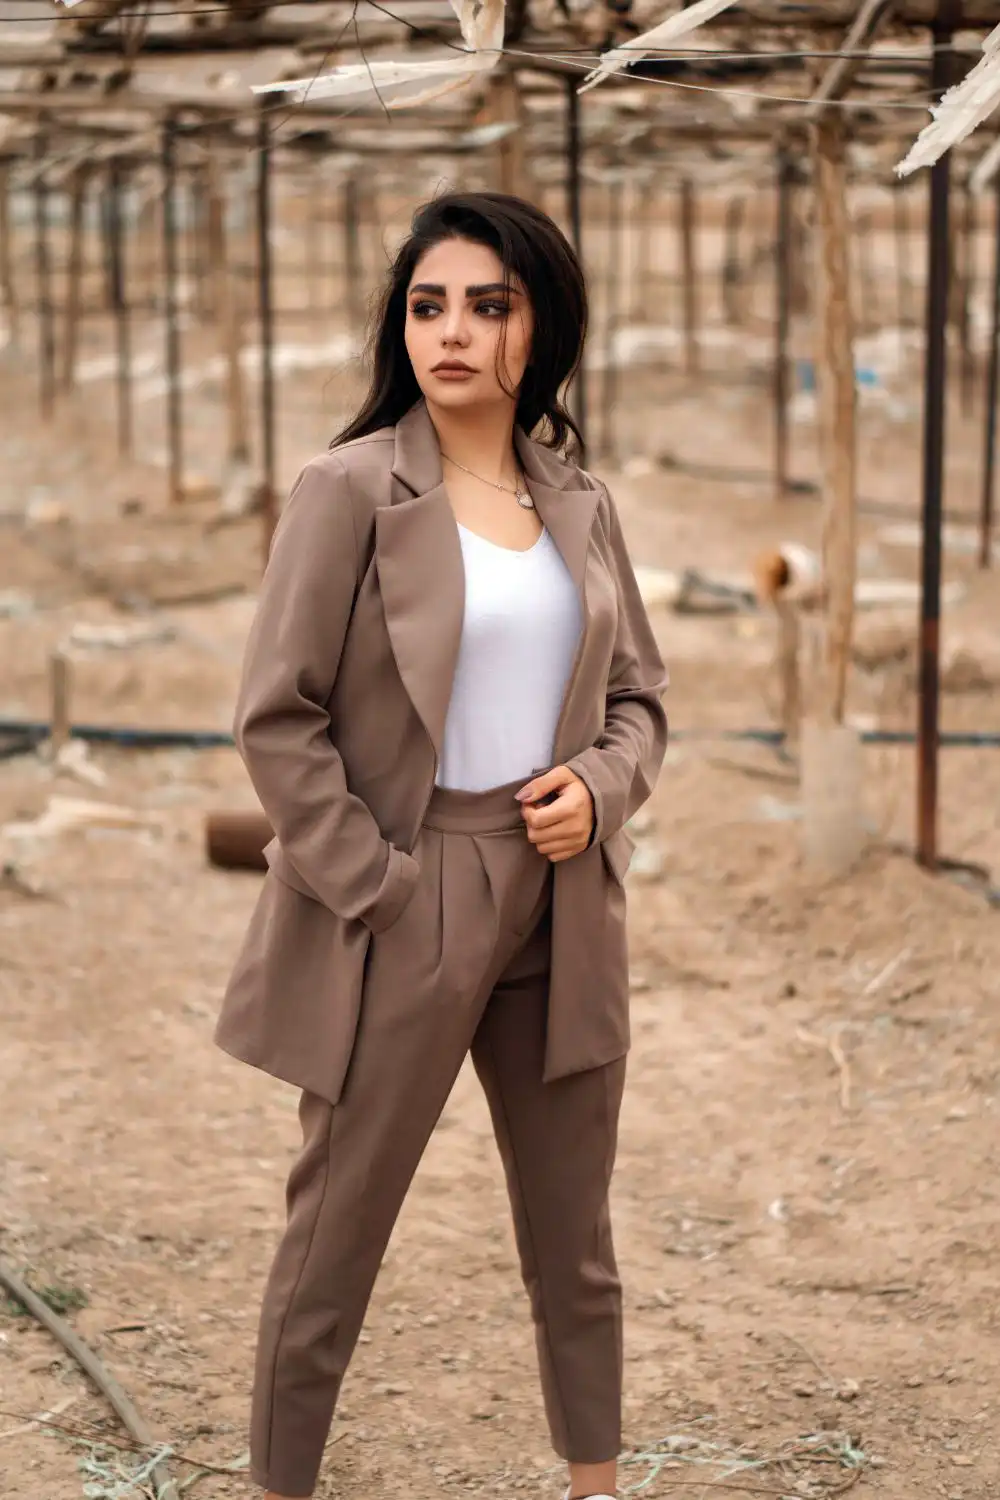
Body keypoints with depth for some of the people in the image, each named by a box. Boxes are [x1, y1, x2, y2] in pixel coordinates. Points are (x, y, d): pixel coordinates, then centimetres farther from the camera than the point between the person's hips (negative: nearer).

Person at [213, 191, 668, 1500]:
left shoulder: (580, 504, 7)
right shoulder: (350, 491, -8)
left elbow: (640, 693, 16)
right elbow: (277, 717, -10)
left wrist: (601, 787, -5)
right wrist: (376, 885, -14)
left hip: (559, 906, 5)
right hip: (399, 913, -5)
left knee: (574, 1235, 16)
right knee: (336, 1235, 6)